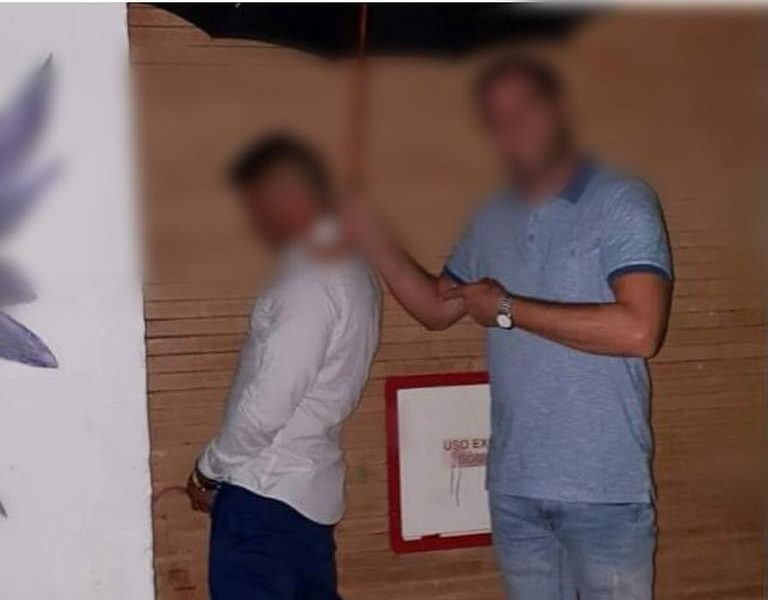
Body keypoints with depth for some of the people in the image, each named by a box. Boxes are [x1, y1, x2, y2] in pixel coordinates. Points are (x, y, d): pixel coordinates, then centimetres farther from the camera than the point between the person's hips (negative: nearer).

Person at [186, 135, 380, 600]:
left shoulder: (311, 283, -19)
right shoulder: (350, 273, 11)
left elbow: (267, 405, -22)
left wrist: (209, 471, -6)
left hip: (265, 493, -9)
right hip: (310, 488, 9)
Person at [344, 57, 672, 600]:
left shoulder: (622, 202, -9)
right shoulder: (493, 220, 10)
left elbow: (639, 330, -21)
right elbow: (436, 308, 18)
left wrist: (508, 308, -14)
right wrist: (366, 229, 7)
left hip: (604, 490, -5)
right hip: (513, 485, 6)